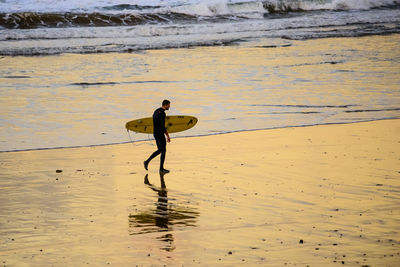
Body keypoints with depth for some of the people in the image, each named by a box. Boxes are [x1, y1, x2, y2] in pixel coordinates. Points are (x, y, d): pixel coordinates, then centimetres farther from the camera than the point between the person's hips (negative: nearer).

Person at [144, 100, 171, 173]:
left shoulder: (156, 111, 12)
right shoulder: (162, 113, -20)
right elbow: (163, 126, -24)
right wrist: (168, 136, -18)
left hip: (155, 133, 9)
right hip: (160, 134, -9)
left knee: (159, 150, 18)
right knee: (163, 151, 2)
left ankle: (147, 162, 11)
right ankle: (161, 169, 7)